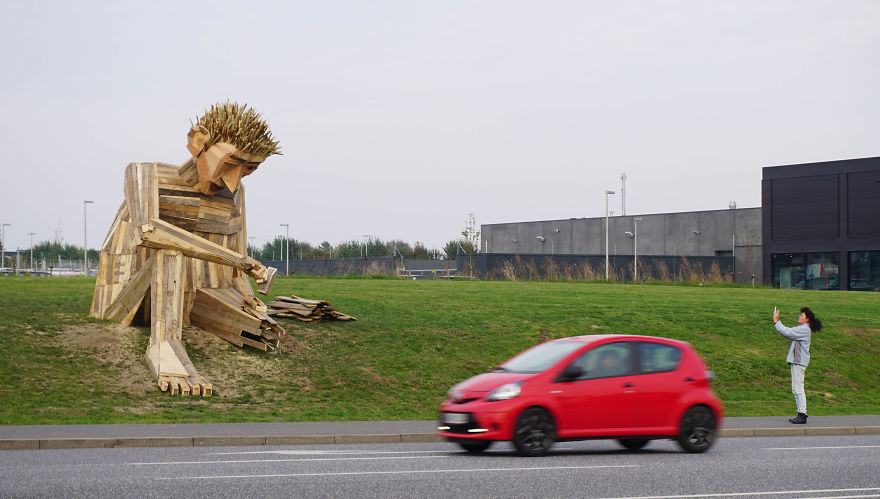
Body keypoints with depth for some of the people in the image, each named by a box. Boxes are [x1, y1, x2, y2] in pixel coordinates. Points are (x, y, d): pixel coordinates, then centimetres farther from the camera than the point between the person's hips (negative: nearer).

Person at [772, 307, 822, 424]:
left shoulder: (804, 329, -13)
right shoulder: (802, 329, 19)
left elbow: (787, 332, -19)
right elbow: (787, 332, 21)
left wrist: (776, 321, -11)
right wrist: (777, 321, 14)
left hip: (799, 361, -11)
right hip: (796, 361, 11)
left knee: (798, 389, -11)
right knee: (796, 389, 12)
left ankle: (802, 415, -11)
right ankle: (801, 414, 15)